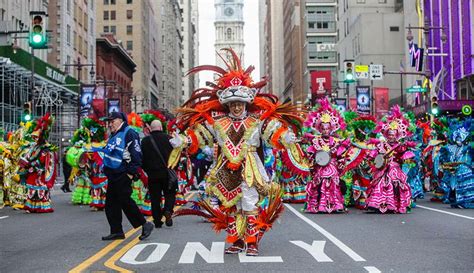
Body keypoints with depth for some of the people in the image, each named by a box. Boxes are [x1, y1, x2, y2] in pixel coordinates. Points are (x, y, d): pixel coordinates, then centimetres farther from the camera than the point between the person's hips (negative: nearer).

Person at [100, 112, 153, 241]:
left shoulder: (129, 134, -12)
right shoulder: (113, 135, 18)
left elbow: (137, 155, -18)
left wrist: (131, 172, -20)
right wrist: (107, 170, 22)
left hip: (123, 176, -10)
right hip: (113, 175, 10)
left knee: (125, 201, -10)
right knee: (111, 204, 9)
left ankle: (145, 225, 1)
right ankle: (116, 231, 16)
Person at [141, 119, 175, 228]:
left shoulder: (145, 141, 1)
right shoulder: (168, 138, -3)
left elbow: (142, 158, 4)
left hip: (152, 174, 1)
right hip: (167, 173, -1)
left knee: (155, 197, 7)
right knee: (170, 193, 12)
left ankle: (157, 220, 7)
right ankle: (168, 211, -13)